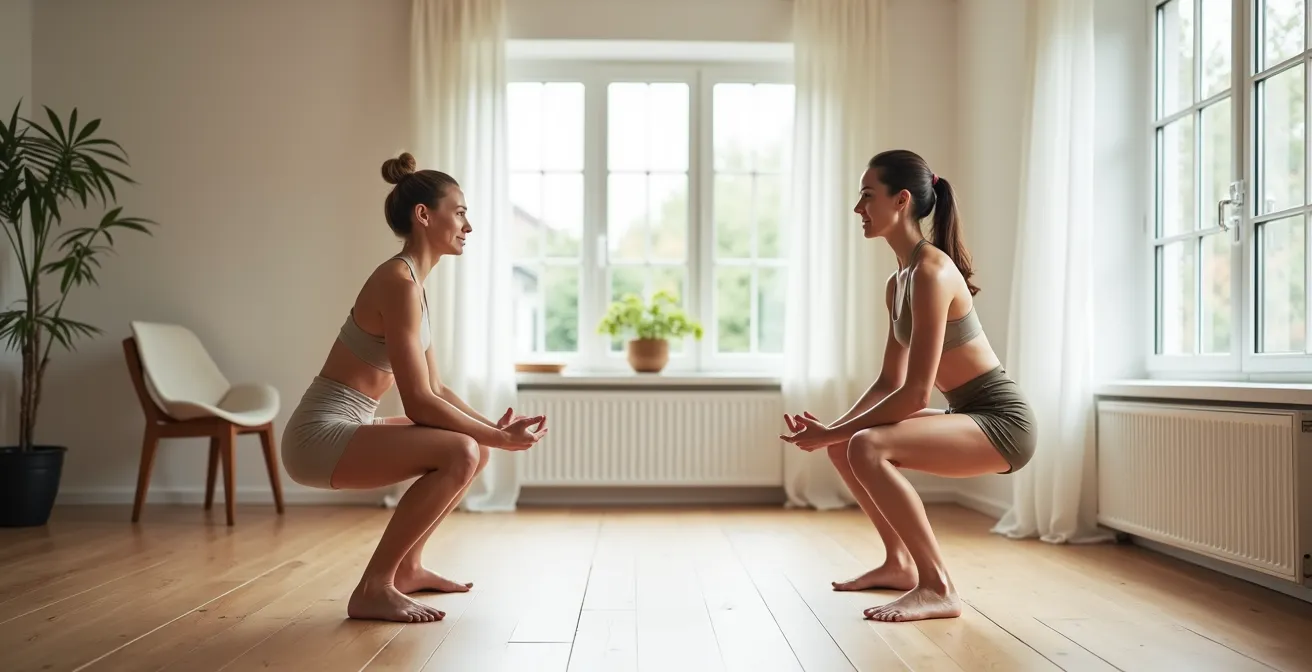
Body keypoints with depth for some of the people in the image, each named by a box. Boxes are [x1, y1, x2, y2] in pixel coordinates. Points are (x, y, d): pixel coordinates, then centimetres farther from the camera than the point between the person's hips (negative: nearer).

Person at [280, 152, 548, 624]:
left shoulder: (411, 282, 11)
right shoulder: (399, 281, -19)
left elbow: (435, 389, 12)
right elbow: (419, 403, -22)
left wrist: (495, 427, 1)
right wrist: (499, 437, -14)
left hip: (342, 428, 10)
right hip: (319, 435, -10)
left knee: (475, 448, 13)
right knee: (461, 453, -25)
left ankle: (406, 566, 21)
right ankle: (373, 588, -12)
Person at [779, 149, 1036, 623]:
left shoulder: (931, 271, -21)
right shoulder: (897, 283, 8)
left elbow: (915, 393, -25)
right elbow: (890, 383, 11)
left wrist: (831, 433, -18)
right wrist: (832, 430, -2)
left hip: (1001, 422, -9)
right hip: (969, 416, 9)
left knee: (866, 446, -28)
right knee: (843, 444, 11)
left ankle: (937, 588, -15)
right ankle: (899, 563, 21)